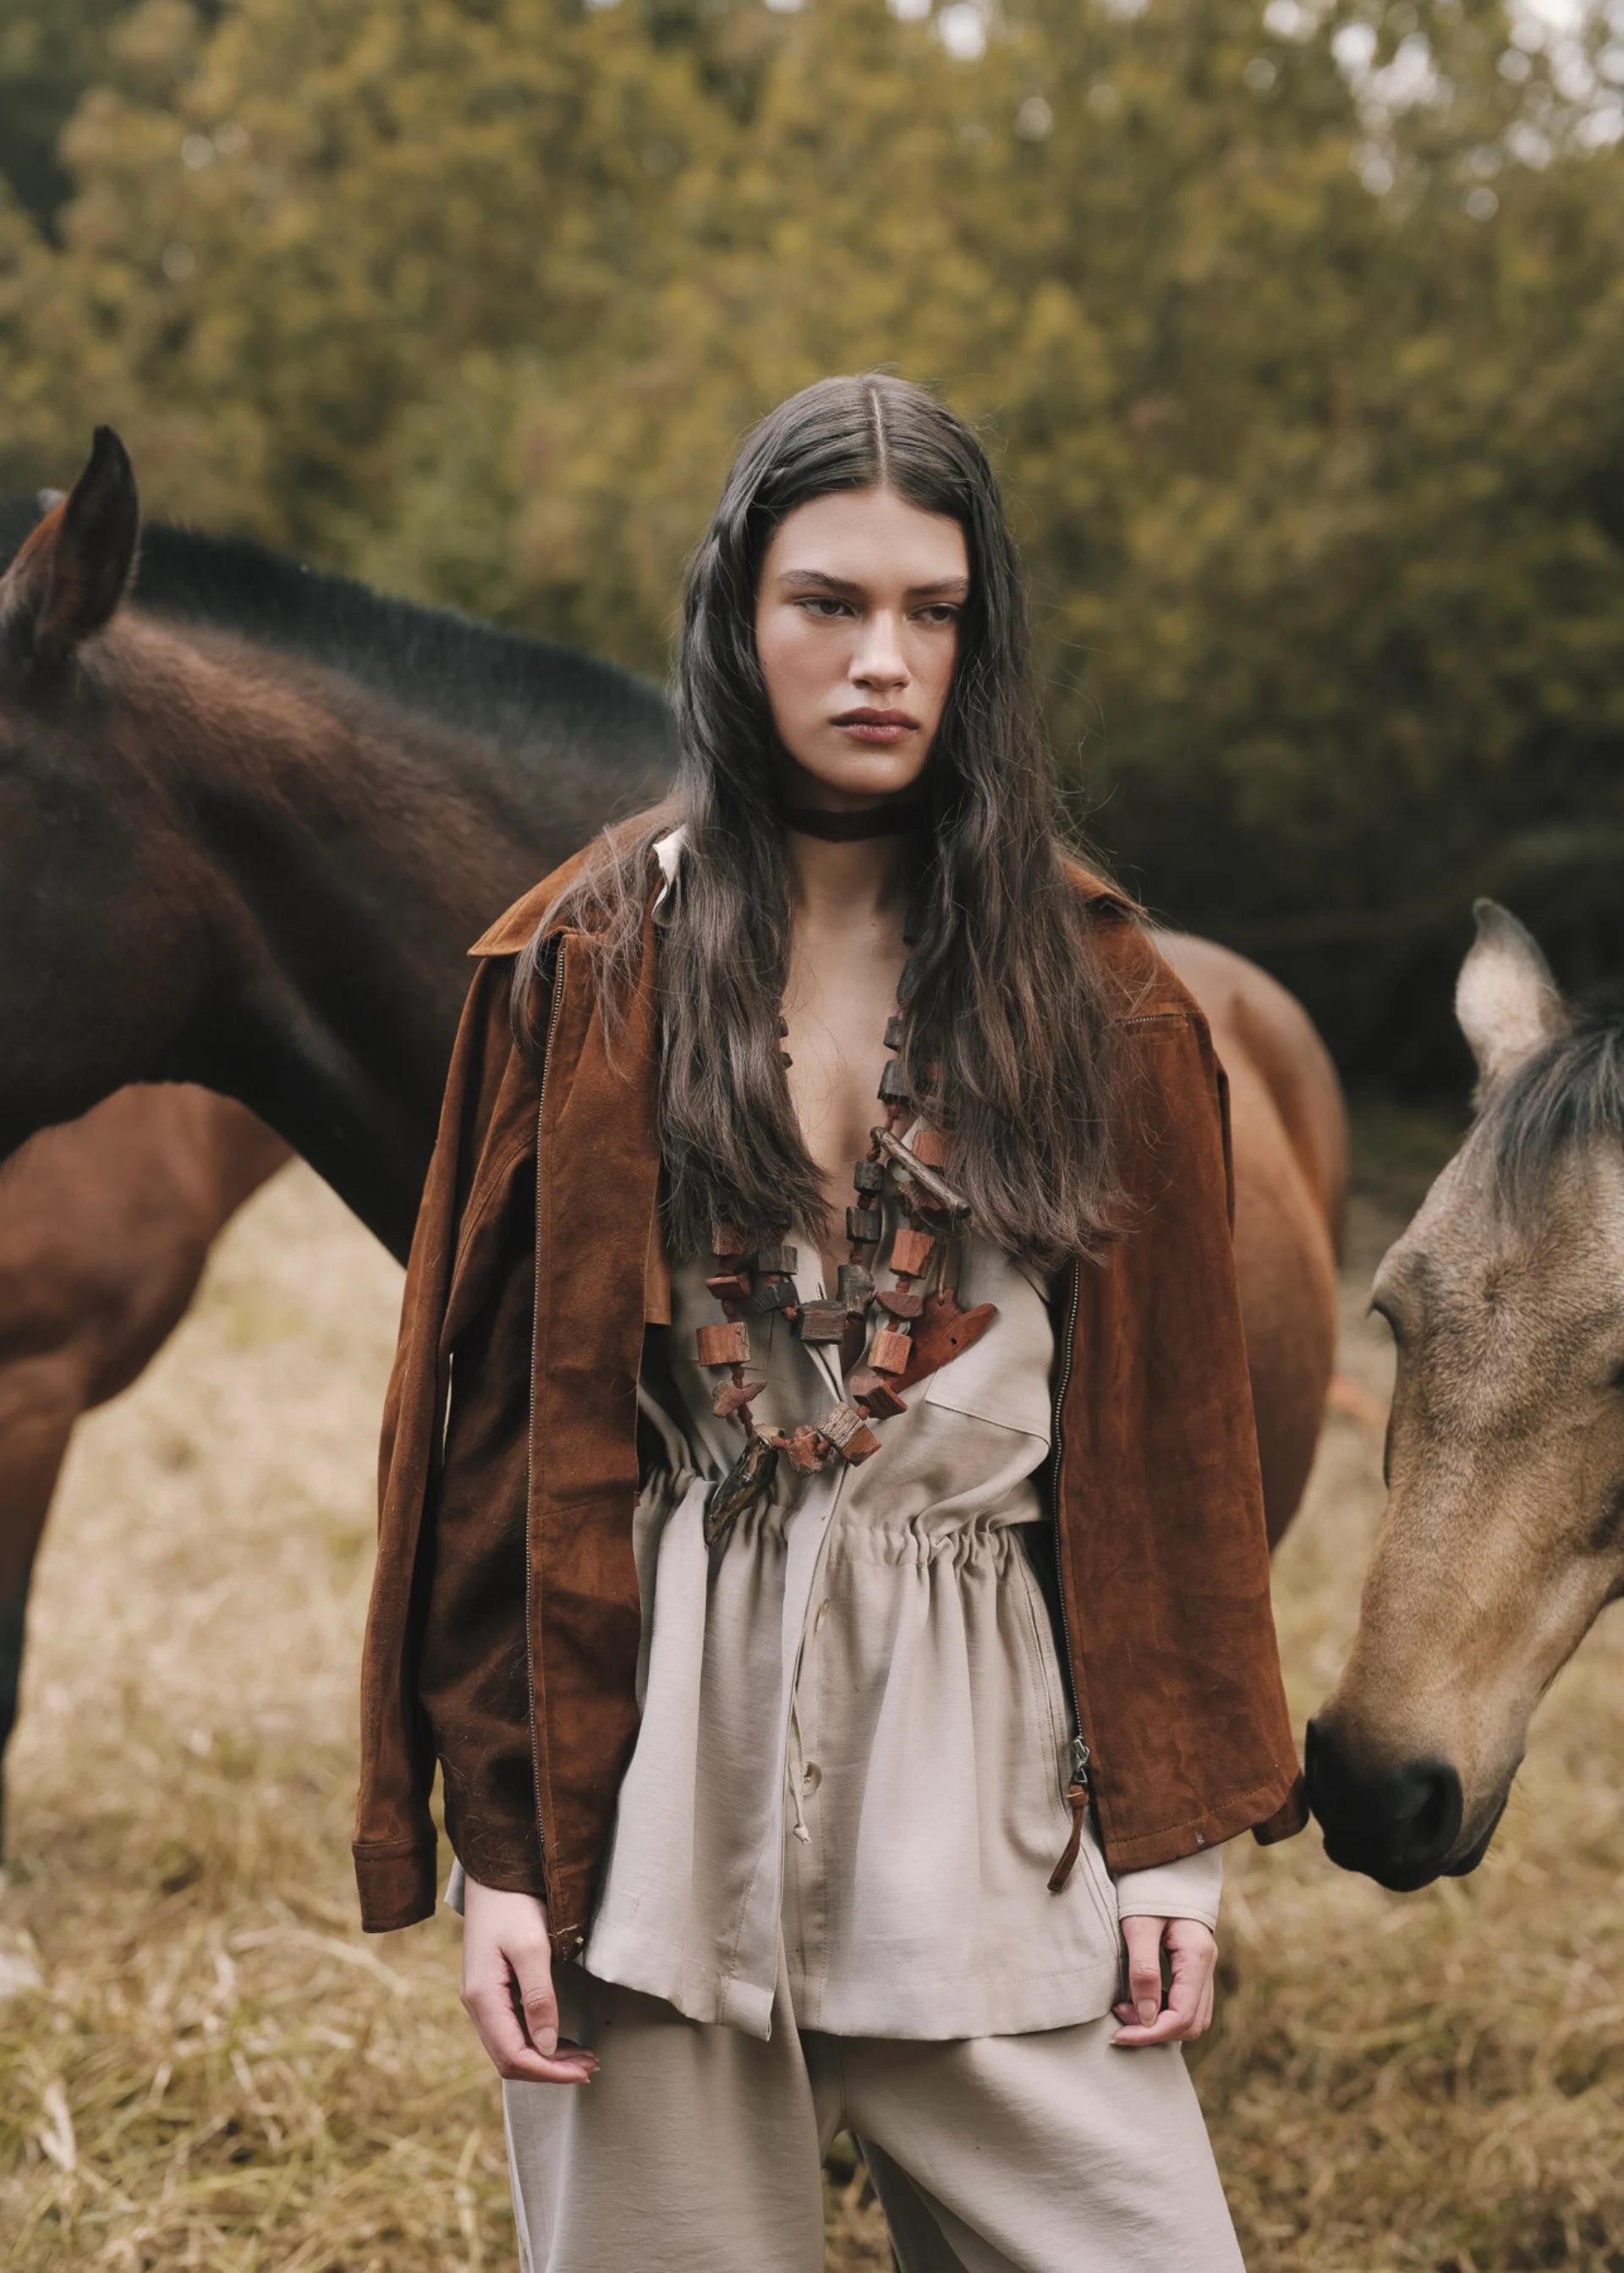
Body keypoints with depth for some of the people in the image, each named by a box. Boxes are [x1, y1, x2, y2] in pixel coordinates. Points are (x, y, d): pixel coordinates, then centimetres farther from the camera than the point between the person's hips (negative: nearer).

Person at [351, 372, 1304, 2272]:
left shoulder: (1088, 987, 5)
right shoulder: (590, 971, 2)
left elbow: (1167, 1421, 7)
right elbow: (491, 1416, 2)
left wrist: (1173, 1829, 2)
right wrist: (496, 1842, -3)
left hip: (984, 1746, 1)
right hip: (660, 1741, -1)